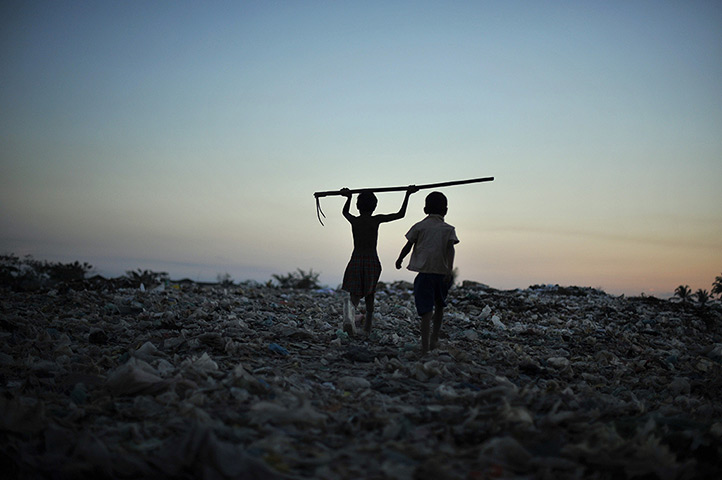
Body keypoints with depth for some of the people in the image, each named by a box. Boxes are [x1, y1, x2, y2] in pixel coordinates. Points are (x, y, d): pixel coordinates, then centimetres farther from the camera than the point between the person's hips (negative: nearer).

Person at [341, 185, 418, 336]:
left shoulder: (353, 220, 1)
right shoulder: (376, 220, -7)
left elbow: (345, 212, 26)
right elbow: (400, 214, 0)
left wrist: (349, 196, 40)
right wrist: (407, 194, 7)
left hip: (355, 261, 1)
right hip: (372, 262, -1)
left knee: (354, 295, -2)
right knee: (369, 295, 16)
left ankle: (349, 317, -36)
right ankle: (367, 328, 23)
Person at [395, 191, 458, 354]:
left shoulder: (420, 226, 7)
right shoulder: (448, 229, 8)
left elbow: (408, 246, 7)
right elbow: (450, 248, -7)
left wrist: (399, 260, 23)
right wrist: (450, 269, -15)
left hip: (424, 272, -2)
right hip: (442, 272, 2)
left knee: (426, 309, -8)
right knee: (439, 305, 23)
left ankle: (425, 345, -19)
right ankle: (434, 338, 26)